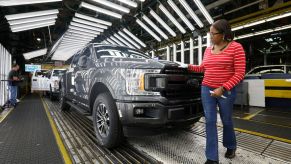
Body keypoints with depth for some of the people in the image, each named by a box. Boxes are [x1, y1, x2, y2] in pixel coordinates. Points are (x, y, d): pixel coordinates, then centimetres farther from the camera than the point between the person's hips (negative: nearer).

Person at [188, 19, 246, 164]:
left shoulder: (236, 47, -7)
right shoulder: (208, 50, 9)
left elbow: (240, 73, -12)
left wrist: (223, 88, -20)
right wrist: (189, 67, 8)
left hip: (226, 91, -4)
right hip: (206, 89, 4)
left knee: (226, 121, 15)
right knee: (210, 122, 2)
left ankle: (230, 147, 46)